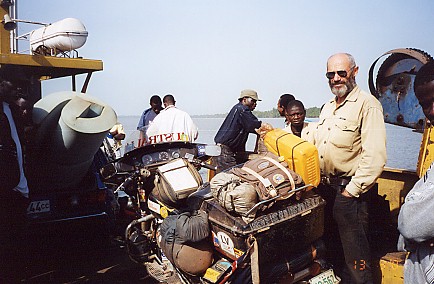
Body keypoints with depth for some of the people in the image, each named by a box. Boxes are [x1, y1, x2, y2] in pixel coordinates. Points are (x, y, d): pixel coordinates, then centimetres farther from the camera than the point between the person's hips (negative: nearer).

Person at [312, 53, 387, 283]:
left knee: (354, 251, 3)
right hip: (323, 188, 8)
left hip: (349, 190, -8)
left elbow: (375, 156, -19)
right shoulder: (327, 107, 14)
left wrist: (352, 190, -18)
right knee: (331, 245, 20)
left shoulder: (367, 104, -12)